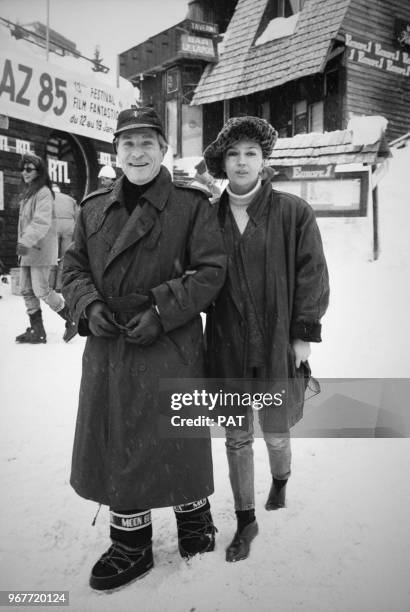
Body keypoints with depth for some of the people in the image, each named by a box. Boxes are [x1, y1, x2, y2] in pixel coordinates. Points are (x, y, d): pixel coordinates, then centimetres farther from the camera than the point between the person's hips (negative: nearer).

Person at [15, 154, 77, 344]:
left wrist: (26, 241, -33)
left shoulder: (44, 192, -10)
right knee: (27, 290, 7)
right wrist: (22, 243, 19)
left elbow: (42, 222, -22)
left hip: (40, 249, -9)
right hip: (27, 249, 9)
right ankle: (37, 331, 15)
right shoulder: (27, 193, 18)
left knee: (41, 290, -8)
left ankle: (72, 320, 9)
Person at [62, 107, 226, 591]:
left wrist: (162, 312, -17)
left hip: (170, 347, -4)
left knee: (174, 440, 8)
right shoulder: (93, 208, 9)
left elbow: (211, 270, -8)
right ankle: (131, 545, 33)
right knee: (115, 445, 12)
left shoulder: (191, 206, -4)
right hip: (108, 346, 5)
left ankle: (194, 518, 39)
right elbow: (73, 266, 12)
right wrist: (89, 304, -7)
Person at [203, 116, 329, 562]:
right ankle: (245, 521, 31)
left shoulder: (294, 212, -3)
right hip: (227, 347, 2)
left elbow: (312, 274, -4)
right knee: (236, 438, 11)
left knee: (276, 432, 13)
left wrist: (305, 333, -7)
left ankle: (280, 481, 49)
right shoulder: (210, 217, 2)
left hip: (279, 346, -1)